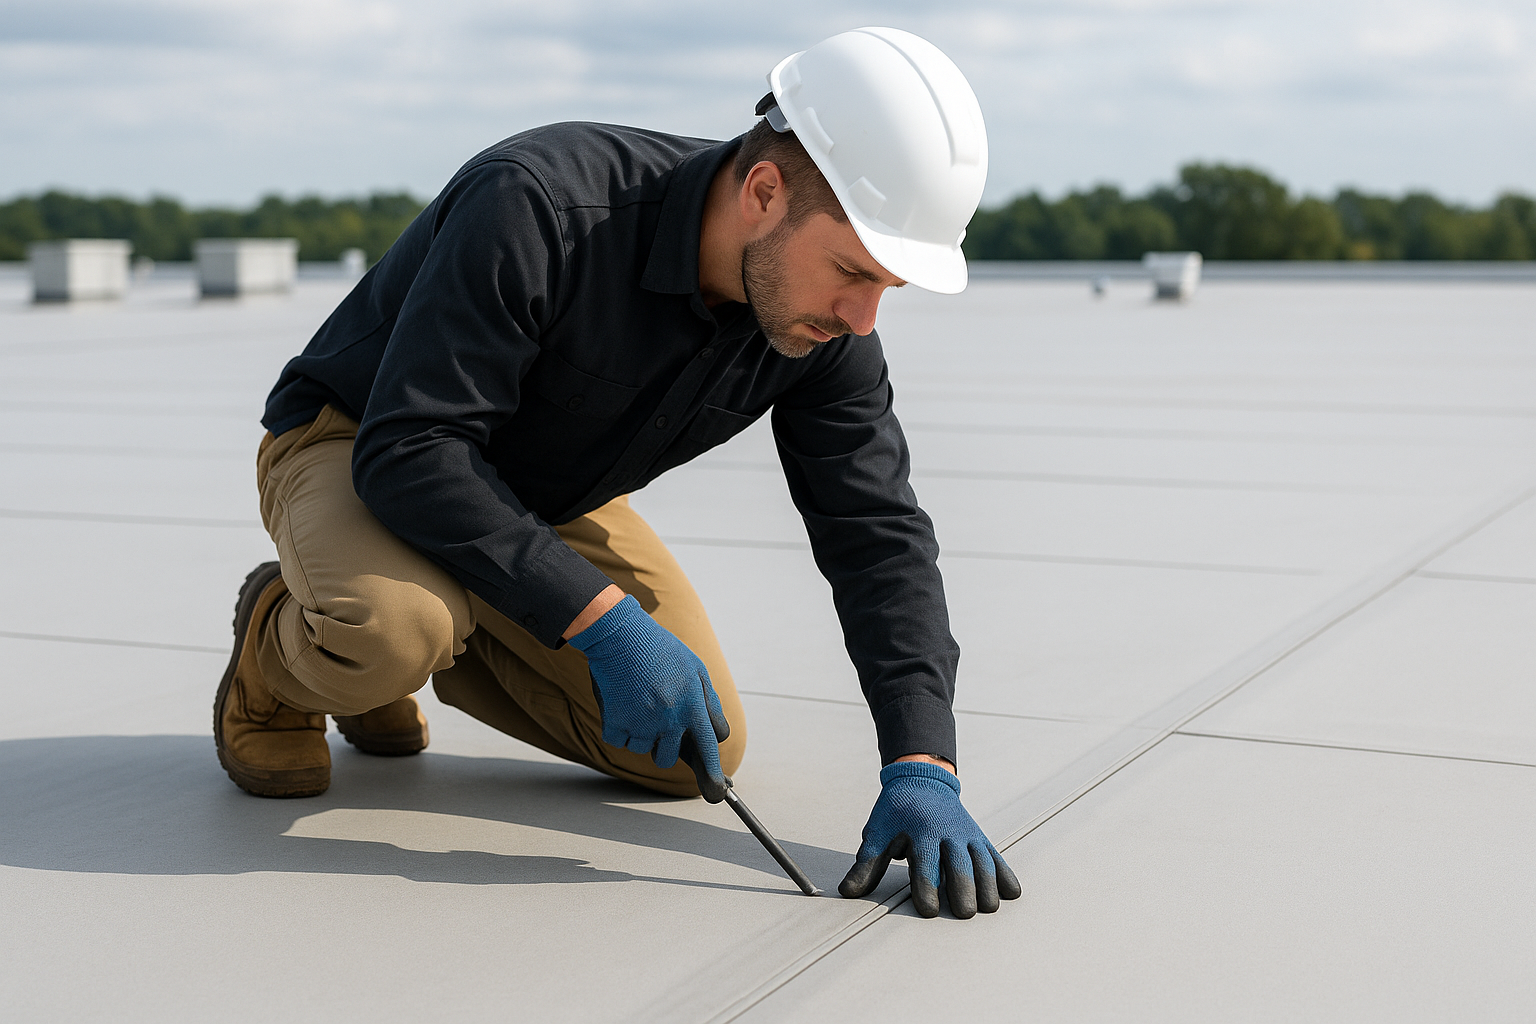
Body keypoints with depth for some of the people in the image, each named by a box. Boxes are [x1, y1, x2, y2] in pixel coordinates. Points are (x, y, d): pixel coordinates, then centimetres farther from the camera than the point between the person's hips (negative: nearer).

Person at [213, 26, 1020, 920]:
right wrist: (602, 619, -42)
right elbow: (408, 450, -37)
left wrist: (922, 765, -28)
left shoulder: (826, 320, -18)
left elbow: (880, 536, -15)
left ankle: (443, 632, 17)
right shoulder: (535, 207, -37)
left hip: (549, 494, 6)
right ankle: (282, 653, -1)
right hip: (354, 444, -6)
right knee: (392, 630, -39)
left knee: (701, 754, -3)